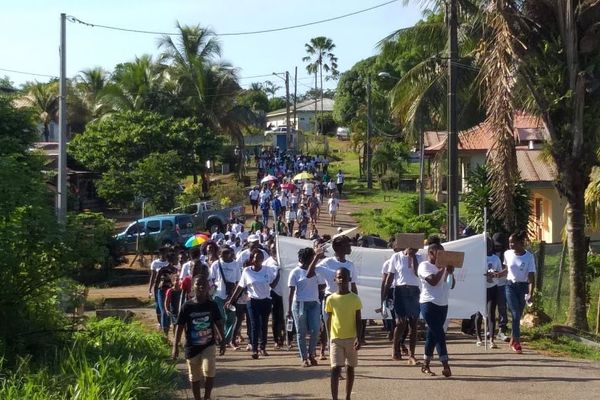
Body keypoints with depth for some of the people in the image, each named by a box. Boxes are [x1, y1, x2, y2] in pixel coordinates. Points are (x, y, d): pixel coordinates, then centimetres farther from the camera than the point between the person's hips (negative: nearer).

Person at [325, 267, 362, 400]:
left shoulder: (355, 298, -3)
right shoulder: (331, 299, -2)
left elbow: (358, 320, -2)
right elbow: (329, 320, 6)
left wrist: (358, 338, -11)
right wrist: (329, 339, 7)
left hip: (351, 338, 1)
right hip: (335, 339, -1)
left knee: (350, 368, 10)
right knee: (335, 369, -10)